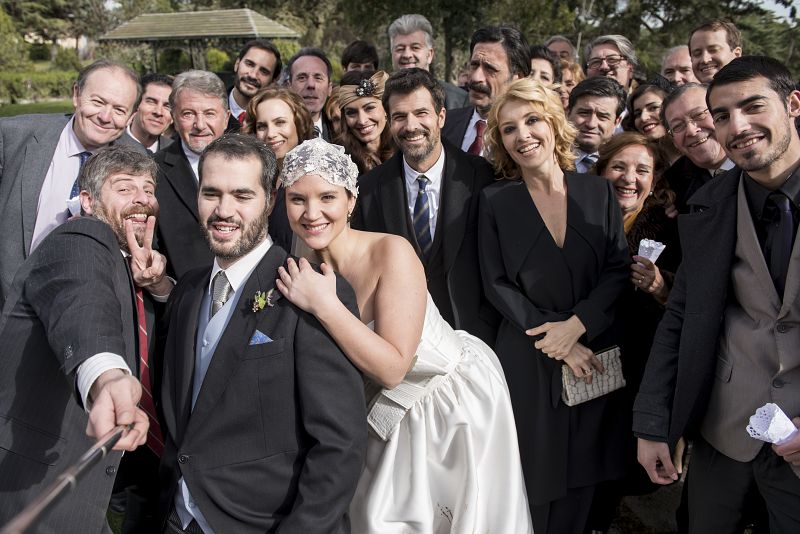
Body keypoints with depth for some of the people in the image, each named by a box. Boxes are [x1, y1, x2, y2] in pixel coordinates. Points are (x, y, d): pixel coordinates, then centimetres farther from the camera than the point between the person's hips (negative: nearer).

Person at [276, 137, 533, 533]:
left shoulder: (392, 252, -26)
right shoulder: (302, 274, -8)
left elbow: (393, 367, -29)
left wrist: (324, 305, -35)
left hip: (458, 393, -5)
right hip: (397, 413, 5)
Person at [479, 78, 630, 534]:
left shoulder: (598, 192, 2)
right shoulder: (495, 201, -3)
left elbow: (619, 269, -1)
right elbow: (497, 284, -7)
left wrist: (576, 324, -15)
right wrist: (553, 340, -13)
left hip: (594, 352, 2)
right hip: (529, 359, -2)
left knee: (584, 471, 13)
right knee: (536, 475, 7)